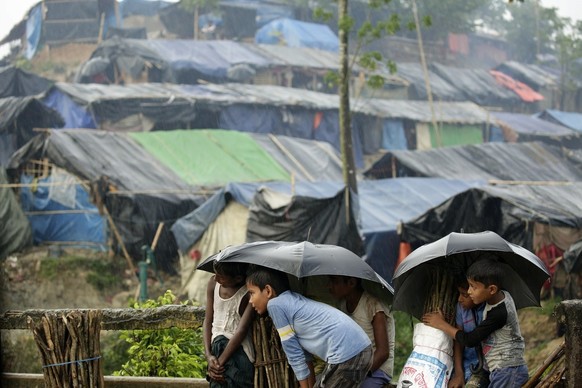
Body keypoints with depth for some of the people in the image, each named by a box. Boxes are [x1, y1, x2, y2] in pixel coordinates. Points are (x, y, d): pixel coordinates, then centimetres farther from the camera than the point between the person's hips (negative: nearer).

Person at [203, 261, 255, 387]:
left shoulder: (249, 293, -14)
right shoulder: (213, 284, 3)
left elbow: (241, 331, -16)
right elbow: (208, 321, 7)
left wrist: (220, 362, -15)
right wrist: (208, 355, -5)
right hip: (217, 349, 5)